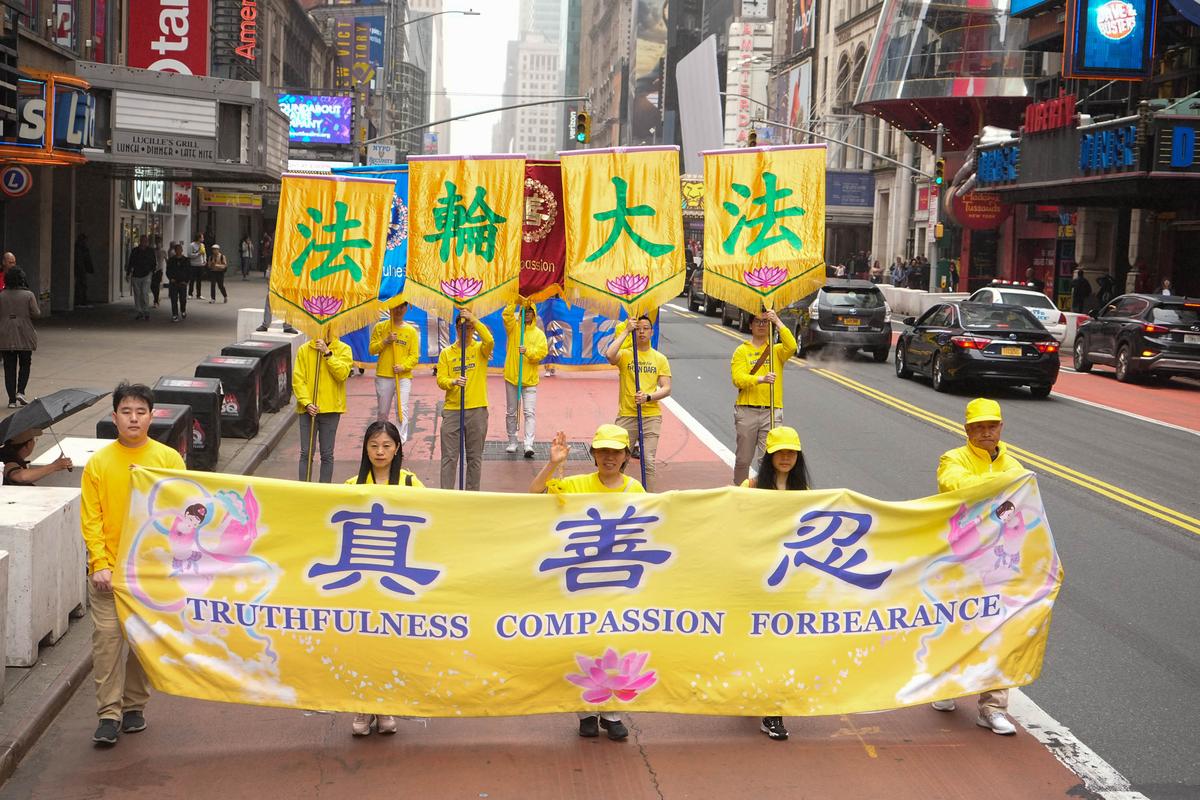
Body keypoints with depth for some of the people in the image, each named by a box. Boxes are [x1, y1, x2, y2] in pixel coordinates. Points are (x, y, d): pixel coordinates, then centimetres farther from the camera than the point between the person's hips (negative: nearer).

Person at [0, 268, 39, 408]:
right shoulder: (28, 295, -9)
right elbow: (36, 314, -8)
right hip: (25, 336, -1)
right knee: (25, 365, 14)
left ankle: (12, 399, 5)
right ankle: (20, 392, -4)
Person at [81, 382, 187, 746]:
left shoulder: (169, 459, 0)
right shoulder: (98, 463, -1)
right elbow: (90, 519, -1)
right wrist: (100, 563, -10)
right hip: (109, 570, -1)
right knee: (107, 637, -6)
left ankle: (134, 706, 22)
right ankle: (109, 714, -1)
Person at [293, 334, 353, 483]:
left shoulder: (343, 349, 1)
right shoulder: (304, 350, 2)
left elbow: (342, 374, -14)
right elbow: (297, 379, -2)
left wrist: (327, 353, -16)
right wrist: (306, 403, -13)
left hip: (331, 409, 0)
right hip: (308, 408, 0)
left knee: (327, 454, 5)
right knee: (306, 453, 2)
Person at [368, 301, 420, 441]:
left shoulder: (411, 331, 7)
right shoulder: (380, 327, 7)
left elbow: (414, 355, 3)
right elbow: (372, 349, 4)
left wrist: (404, 366, -14)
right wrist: (386, 341, -12)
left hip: (404, 376, -1)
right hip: (384, 376, 1)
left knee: (402, 410, -12)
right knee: (382, 412, 8)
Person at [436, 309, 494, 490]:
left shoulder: (480, 349, 5)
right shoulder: (446, 353, 8)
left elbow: (490, 341, -20)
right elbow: (441, 380, -1)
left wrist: (473, 320, -20)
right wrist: (454, 382, -22)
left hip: (477, 410, 0)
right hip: (452, 410, 1)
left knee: (475, 457, 6)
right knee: (449, 456, -1)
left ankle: (472, 494, 14)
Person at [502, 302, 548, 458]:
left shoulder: (539, 334, 4)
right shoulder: (513, 328, 5)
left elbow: (542, 352, -8)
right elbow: (506, 315, -13)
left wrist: (528, 351, -23)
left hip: (530, 379, -1)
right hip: (511, 376, 1)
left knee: (530, 412, -9)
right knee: (511, 412, 9)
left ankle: (528, 445, -14)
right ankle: (512, 443, 20)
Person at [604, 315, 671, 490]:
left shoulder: (660, 359, 8)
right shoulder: (625, 354, 4)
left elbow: (666, 389, 3)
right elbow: (609, 355, -20)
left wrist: (648, 397, -16)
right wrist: (625, 331, -13)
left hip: (651, 416, 1)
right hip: (626, 415, 0)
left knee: (648, 461, -4)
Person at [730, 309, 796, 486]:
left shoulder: (777, 350, 10)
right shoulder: (742, 351, 7)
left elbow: (791, 347, -14)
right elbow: (738, 379, -7)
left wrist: (778, 322, -11)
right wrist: (761, 379, -23)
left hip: (772, 411, 0)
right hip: (746, 411, 0)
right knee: (743, 459, 8)